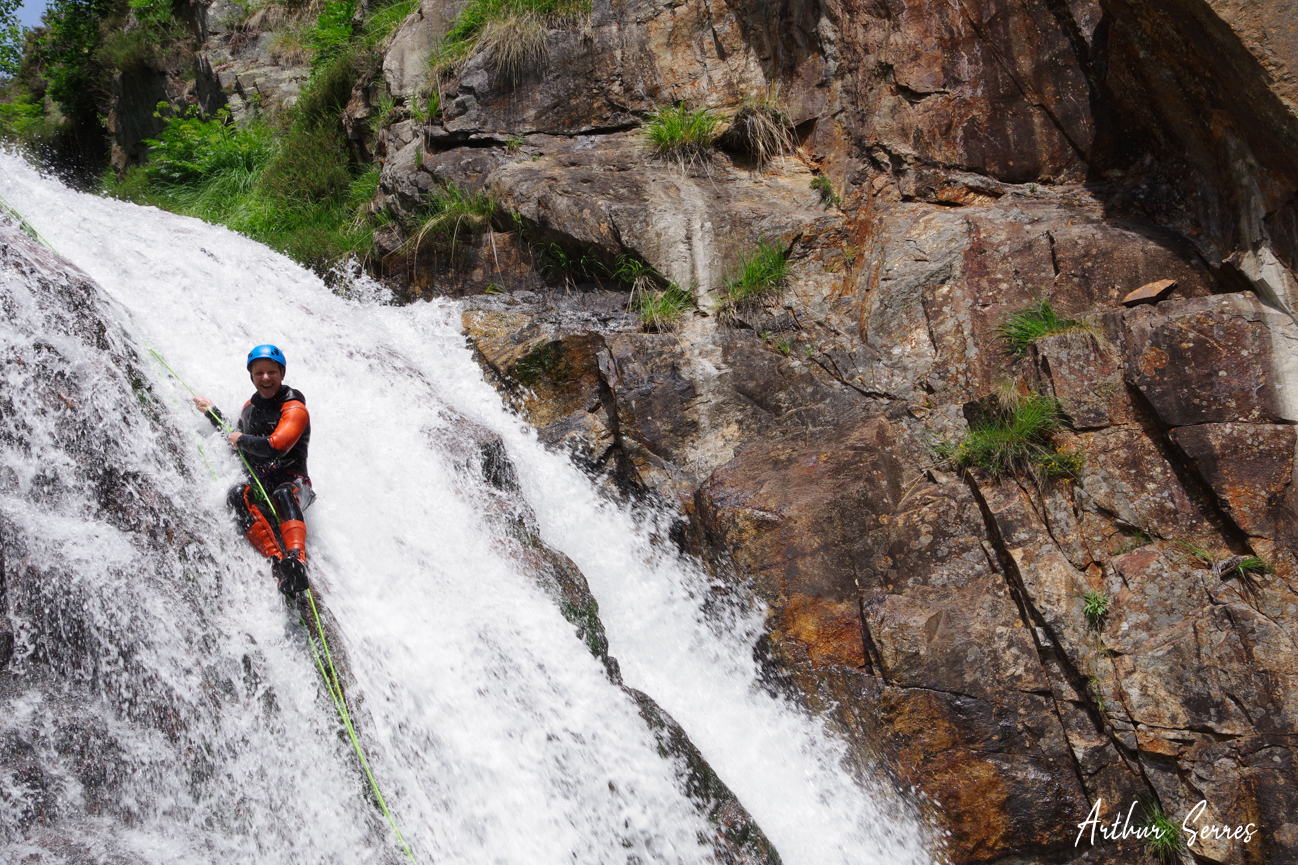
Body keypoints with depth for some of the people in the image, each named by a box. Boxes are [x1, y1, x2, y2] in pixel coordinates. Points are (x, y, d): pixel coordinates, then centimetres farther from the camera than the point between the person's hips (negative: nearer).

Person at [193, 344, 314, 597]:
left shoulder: (295, 409, -3)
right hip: (259, 483, 5)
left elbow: (277, 446, -18)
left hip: (291, 481, -5)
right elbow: (237, 441, 34)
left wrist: (242, 440, -4)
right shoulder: (250, 407, 19)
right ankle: (277, 560, -47)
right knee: (238, 494, -30)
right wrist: (212, 413, 34)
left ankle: (297, 560, -62)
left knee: (283, 495, -40)